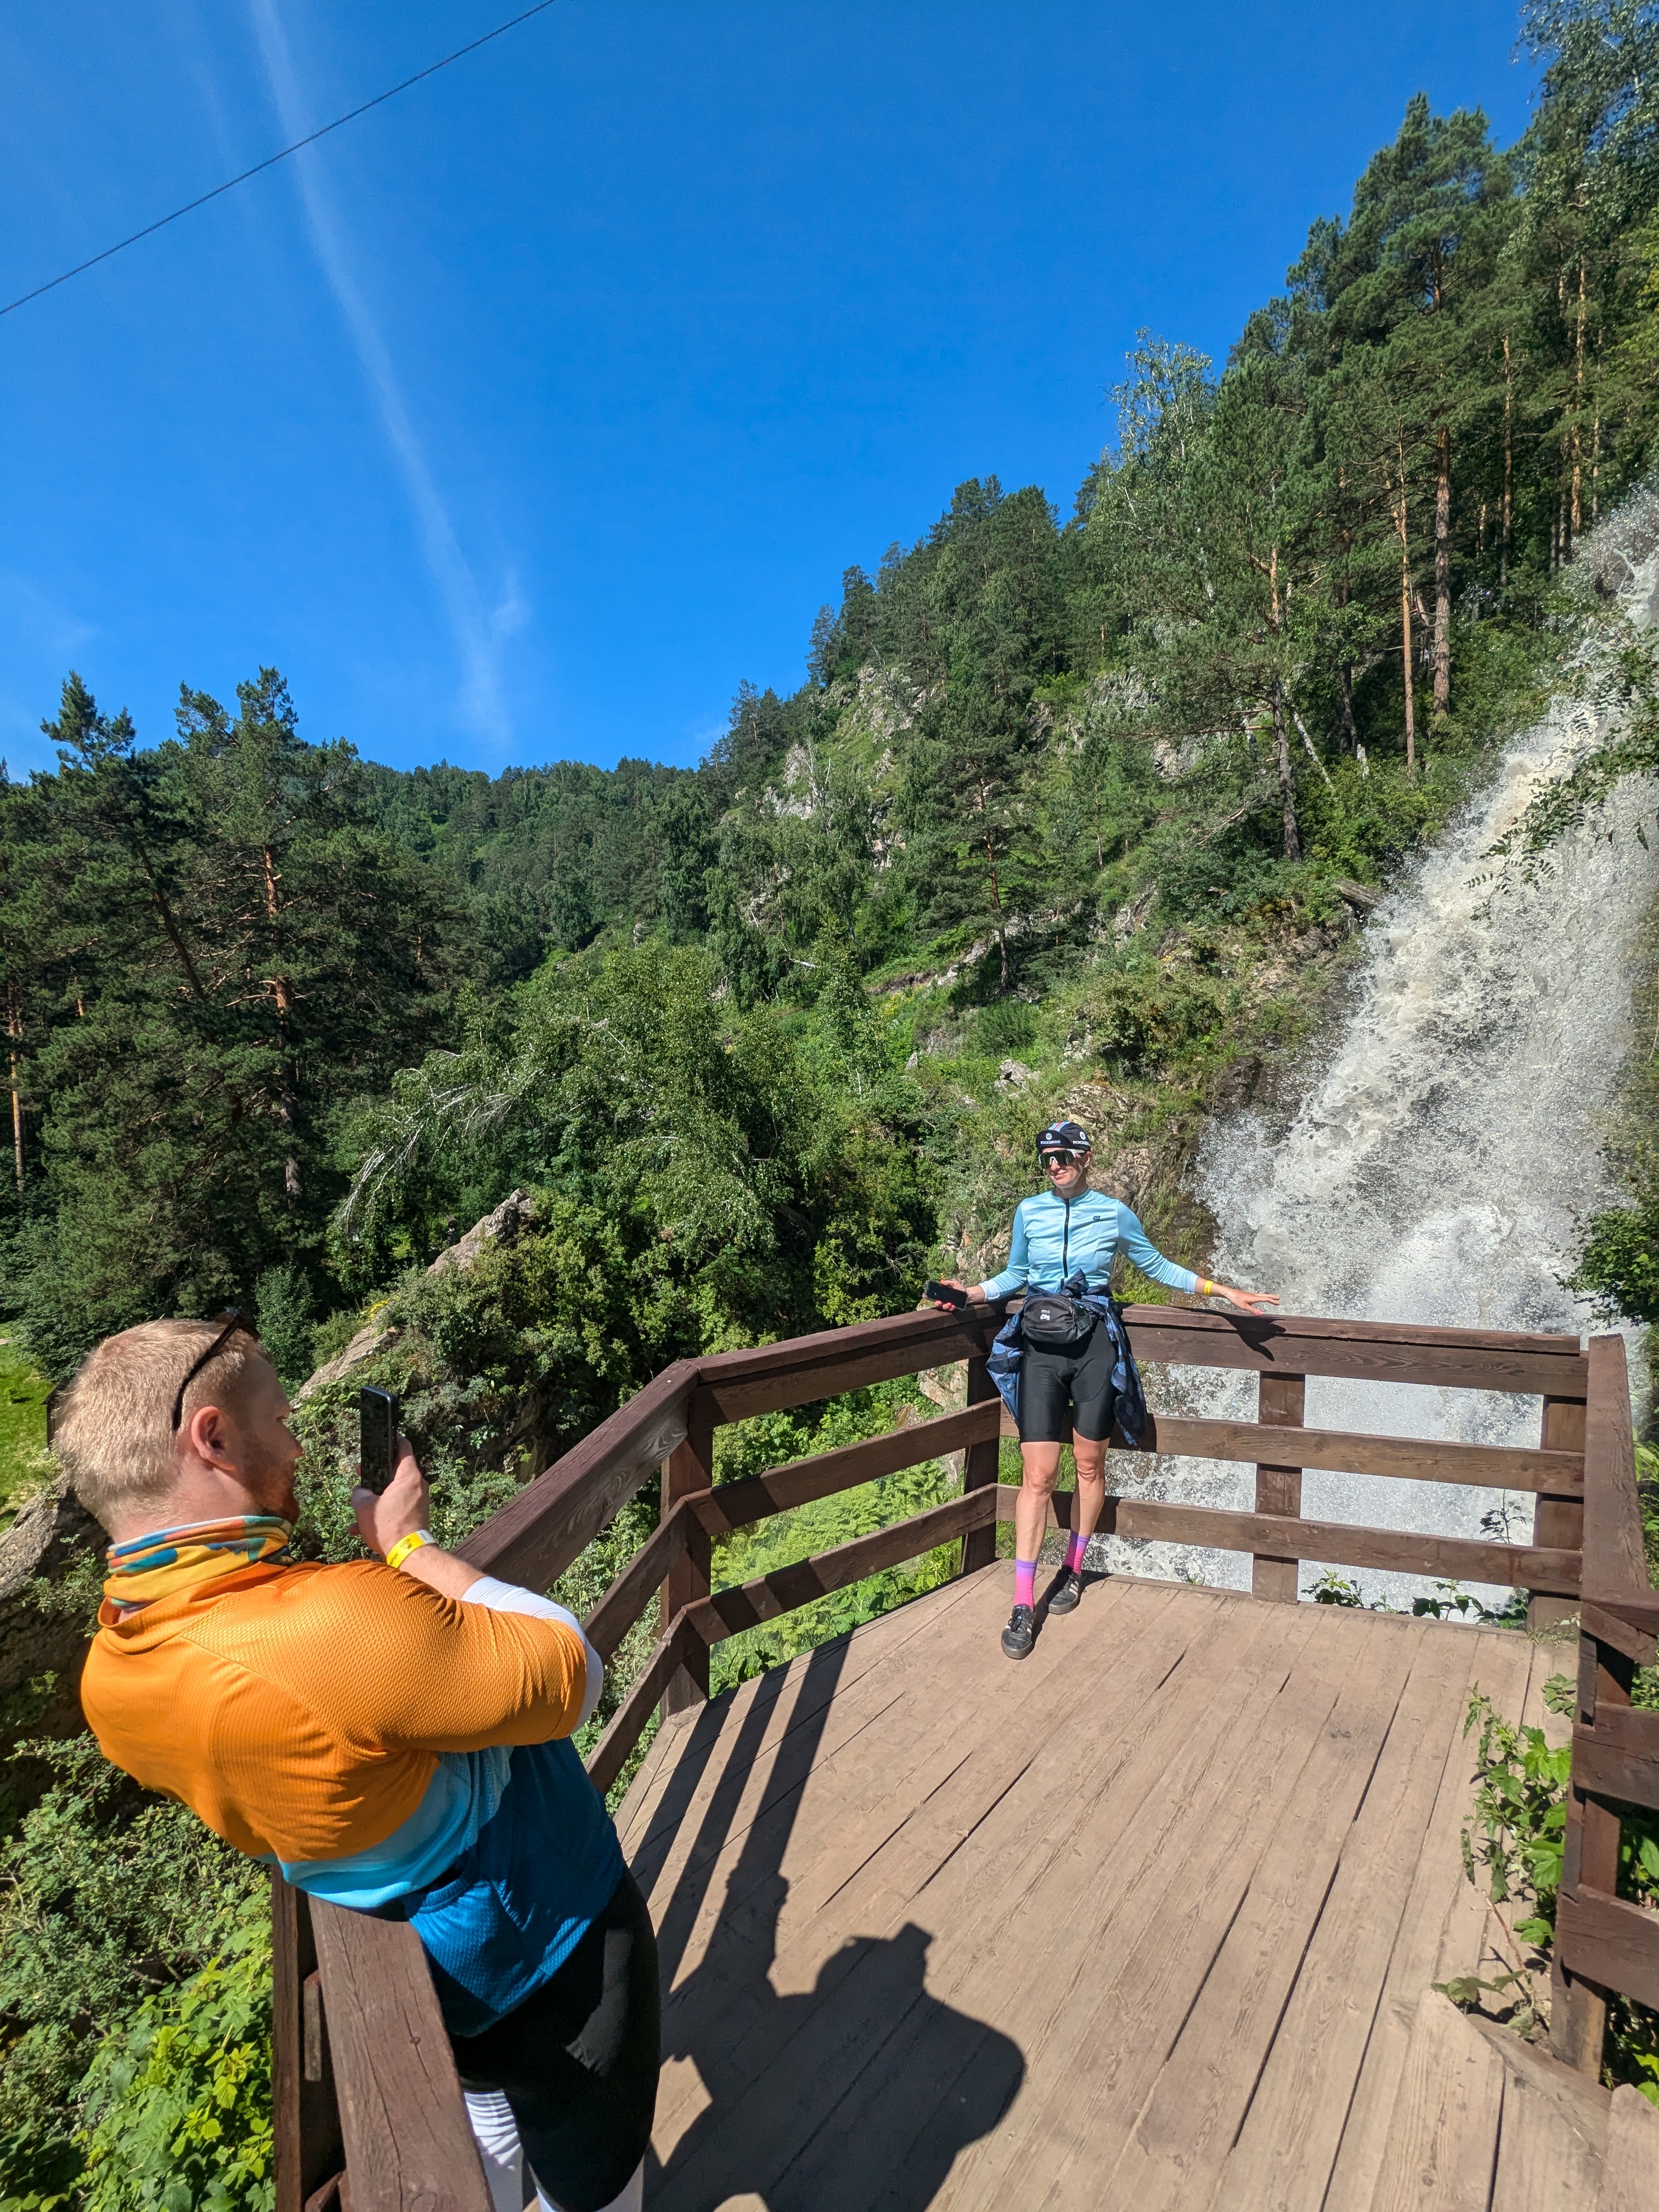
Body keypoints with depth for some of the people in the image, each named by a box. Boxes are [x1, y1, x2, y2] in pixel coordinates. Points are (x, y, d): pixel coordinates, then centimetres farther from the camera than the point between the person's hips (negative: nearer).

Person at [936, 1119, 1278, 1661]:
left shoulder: (1114, 1214, 0)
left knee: (1089, 1465, 12)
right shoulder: (1029, 1211, 3)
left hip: (1094, 1346, 0)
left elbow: (1158, 1267, 11)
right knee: (1037, 1476, -4)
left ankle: (1074, 1569, 34)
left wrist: (1224, 1291, 8)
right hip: (1042, 1349, 0)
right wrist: (971, 1293, -2)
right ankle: (1023, 1605, 4)